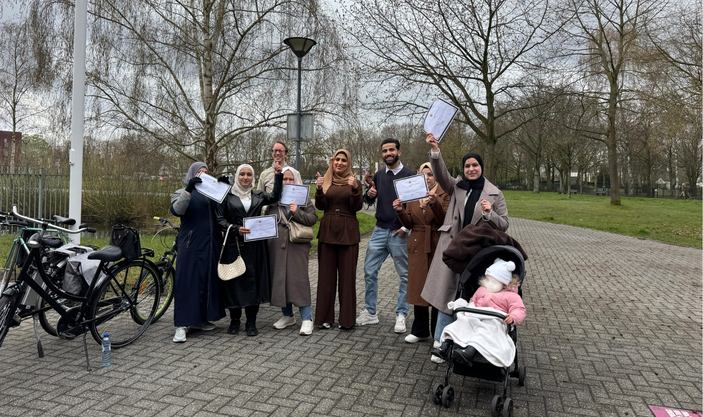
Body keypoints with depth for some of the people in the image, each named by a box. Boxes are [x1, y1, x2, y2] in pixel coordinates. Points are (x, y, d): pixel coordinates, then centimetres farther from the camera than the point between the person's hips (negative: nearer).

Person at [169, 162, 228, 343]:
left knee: (209, 280, 8)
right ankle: (182, 325, 0)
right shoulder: (182, 193, 3)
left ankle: (200, 319, 21)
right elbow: (176, 210, -17)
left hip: (211, 244, 5)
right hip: (191, 245, -5)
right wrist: (188, 190, -27)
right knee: (187, 282, -5)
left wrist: (226, 186, -5)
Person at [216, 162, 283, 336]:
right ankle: (235, 320, 18)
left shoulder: (258, 196, 12)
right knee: (234, 281, 2)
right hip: (233, 245, -2)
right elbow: (220, 219, -1)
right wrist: (236, 229, -14)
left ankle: (251, 322, 12)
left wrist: (278, 176, -8)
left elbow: (275, 197, -5)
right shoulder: (227, 196, 4)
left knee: (253, 280, 1)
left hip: (255, 245, 2)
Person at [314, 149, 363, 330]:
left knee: (347, 275, 2)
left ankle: (347, 318, 11)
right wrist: (319, 189, -15)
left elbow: (357, 207, -5)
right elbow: (321, 206, 1)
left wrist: (355, 189, -19)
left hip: (348, 232, -2)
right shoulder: (326, 181, 10)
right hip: (327, 230, 2)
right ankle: (325, 317, 15)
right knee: (326, 274, 6)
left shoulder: (354, 182, 5)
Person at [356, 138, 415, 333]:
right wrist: (369, 194, -7)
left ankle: (401, 315, 16)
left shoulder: (410, 176, -3)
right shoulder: (379, 175, 11)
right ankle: (370, 312, 18)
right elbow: (368, 200, 17)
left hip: (400, 233, -4)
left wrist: (407, 227, -12)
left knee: (405, 275, 3)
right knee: (369, 271, 5)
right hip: (380, 231, 5)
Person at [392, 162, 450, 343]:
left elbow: (445, 221, -14)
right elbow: (409, 224, 6)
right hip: (417, 247, 3)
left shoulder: (444, 195, 0)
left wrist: (434, 203, -28)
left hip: (437, 246, -3)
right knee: (418, 287, 7)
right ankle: (420, 330, 21)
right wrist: (400, 211, -12)